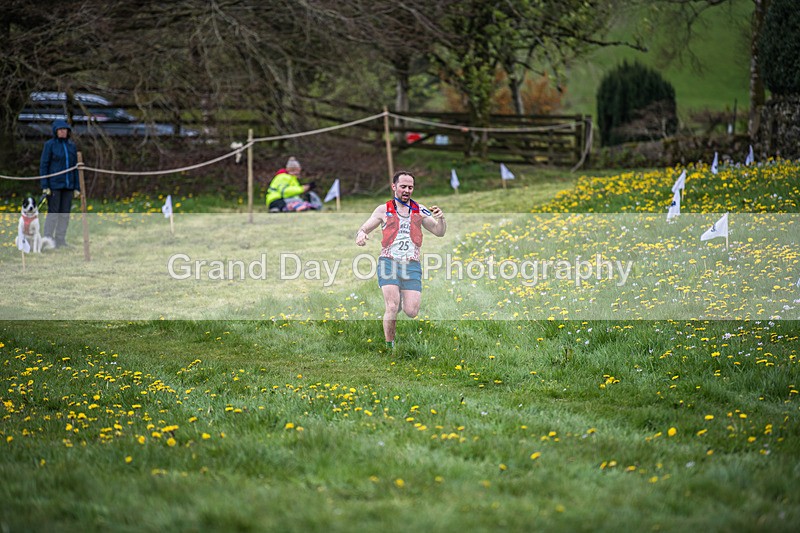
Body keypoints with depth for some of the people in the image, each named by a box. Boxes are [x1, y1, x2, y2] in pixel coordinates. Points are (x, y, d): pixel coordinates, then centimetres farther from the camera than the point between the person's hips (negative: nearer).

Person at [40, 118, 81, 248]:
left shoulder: (72, 146, 11)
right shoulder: (50, 145, -3)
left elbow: (75, 167, 14)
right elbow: (43, 165, -5)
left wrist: (77, 187, 9)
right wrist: (45, 186, -12)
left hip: (68, 185, 5)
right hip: (54, 185, -5)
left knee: (65, 214, 5)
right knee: (53, 213, -5)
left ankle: (61, 240, 12)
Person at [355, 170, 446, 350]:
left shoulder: (420, 210, 13)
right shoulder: (384, 210, 9)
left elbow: (439, 232, 11)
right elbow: (364, 228, 10)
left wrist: (440, 219, -11)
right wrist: (361, 235, -15)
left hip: (412, 266, 2)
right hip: (388, 263, -2)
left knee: (411, 312, -9)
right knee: (392, 308, -18)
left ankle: (402, 300, 27)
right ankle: (389, 347, -2)